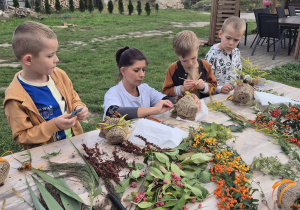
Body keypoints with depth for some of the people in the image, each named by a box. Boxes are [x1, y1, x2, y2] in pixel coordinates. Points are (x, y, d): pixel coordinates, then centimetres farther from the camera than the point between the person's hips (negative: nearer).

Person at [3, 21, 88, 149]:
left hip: (75, 139, 4)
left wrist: (78, 108, -5)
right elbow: (21, 136, -10)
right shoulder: (16, 99, -15)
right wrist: (54, 125, -21)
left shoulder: (59, 75, 0)